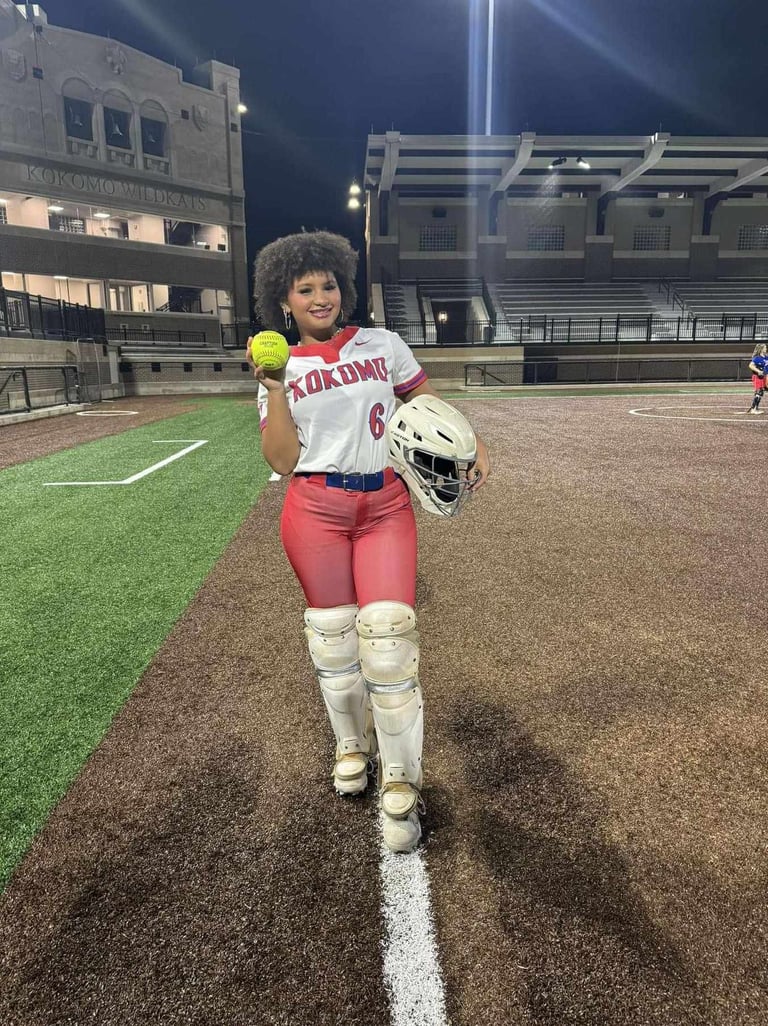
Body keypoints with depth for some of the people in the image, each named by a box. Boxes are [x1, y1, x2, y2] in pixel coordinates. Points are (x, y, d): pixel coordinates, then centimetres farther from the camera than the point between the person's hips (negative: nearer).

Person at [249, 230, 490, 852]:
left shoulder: (382, 344, 8)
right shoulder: (282, 368, 7)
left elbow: (428, 400, 15)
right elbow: (282, 462, -1)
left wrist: (474, 446, 1)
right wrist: (274, 388, -10)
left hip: (386, 505, 0)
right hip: (315, 510, 1)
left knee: (387, 632, -10)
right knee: (333, 634, 6)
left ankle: (400, 786, 7)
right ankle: (351, 746, 34)